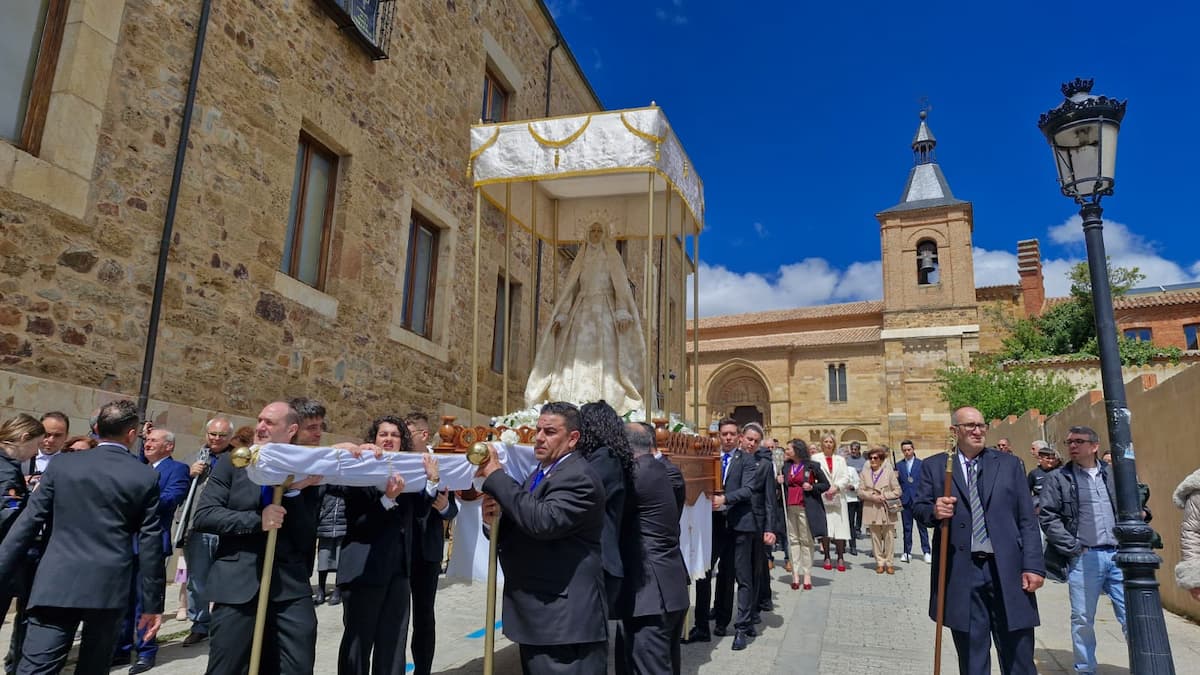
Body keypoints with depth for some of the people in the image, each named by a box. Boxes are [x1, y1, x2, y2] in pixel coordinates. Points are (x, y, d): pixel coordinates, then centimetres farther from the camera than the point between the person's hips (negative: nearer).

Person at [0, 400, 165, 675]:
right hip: (109, 586, 0)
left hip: (57, 583, 0)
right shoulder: (146, 476, -2)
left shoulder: (62, 464, 2)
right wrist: (153, 603, 5)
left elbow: (29, 523, 2)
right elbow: (150, 543, -1)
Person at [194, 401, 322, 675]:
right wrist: (257, 520, -15)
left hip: (290, 588, 1)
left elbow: (306, 541, 1)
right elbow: (203, 515, -5)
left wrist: (294, 491, -10)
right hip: (237, 585, -1)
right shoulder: (232, 465, 6)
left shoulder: (305, 477, 6)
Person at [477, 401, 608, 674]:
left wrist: (495, 475, -23)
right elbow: (523, 527, 15)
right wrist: (495, 517, -7)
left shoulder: (578, 478, -17)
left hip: (565, 620, -9)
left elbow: (543, 521, -32)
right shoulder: (541, 473, 14)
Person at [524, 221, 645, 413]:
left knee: (606, 356, -14)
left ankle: (606, 408, -17)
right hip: (582, 311, 3)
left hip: (606, 312, -3)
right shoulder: (581, 260, 17)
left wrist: (622, 312, -18)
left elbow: (621, 285, -4)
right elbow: (569, 288, 13)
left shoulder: (612, 257, 8)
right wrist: (561, 315, 1)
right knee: (576, 357, -9)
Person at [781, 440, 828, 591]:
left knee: (806, 540, 1)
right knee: (793, 540, 4)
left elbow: (826, 484, 3)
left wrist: (812, 487, -12)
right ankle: (795, 574, 7)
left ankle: (807, 575, 6)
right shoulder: (786, 467, 12)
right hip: (790, 507, 4)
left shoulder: (811, 466, -1)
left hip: (805, 508, -4)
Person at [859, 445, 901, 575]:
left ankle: (889, 563, 11)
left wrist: (884, 496, -11)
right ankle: (880, 563, 12)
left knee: (889, 537, 1)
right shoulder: (865, 473, 7)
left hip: (887, 510, -1)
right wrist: (872, 497, -11)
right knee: (875, 537, 4)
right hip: (872, 511, 1)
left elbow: (897, 491, 1)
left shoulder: (889, 472, 2)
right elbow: (860, 491, 4)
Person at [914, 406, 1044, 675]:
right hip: (961, 572, -1)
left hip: (1007, 570, 1)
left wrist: (1033, 565, -3)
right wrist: (935, 511, -19)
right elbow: (919, 509, 4)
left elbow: (1028, 520, 6)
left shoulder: (1010, 464, 9)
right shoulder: (933, 466, 6)